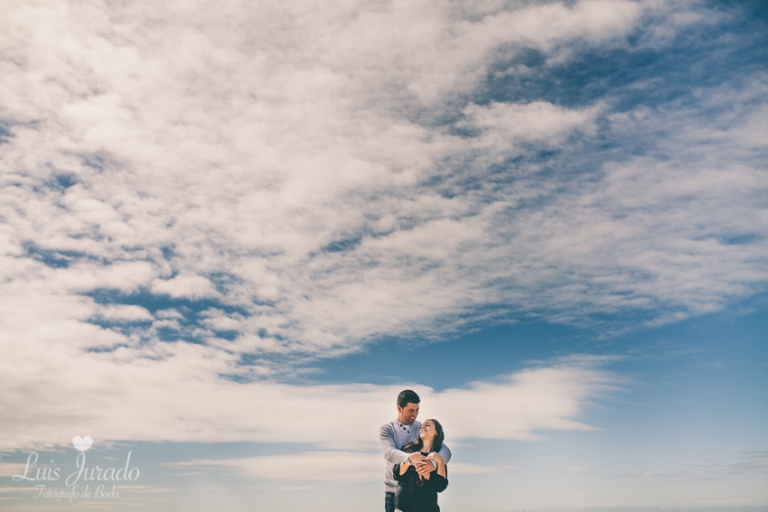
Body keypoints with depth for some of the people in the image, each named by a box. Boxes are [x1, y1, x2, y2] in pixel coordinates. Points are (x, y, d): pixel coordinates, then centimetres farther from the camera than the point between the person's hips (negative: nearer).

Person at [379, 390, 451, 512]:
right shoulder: (387, 429, -1)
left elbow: (446, 451, -9)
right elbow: (390, 453, -21)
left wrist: (433, 463, -32)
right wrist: (410, 458, -42)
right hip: (394, 491, -2)